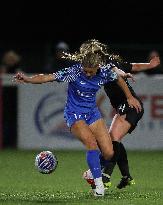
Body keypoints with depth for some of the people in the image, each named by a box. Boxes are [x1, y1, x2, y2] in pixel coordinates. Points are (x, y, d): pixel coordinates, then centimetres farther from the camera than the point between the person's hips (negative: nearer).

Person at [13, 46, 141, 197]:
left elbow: (119, 79, 13)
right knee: (91, 142, -29)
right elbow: (47, 78, -27)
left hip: (93, 113, 5)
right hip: (75, 115, -4)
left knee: (108, 153, -6)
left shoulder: (104, 72, -10)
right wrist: (27, 79, -41)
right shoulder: (74, 72, -21)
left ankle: (93, 172, 25)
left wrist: (130, 97, 21)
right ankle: (99, 184, -21)